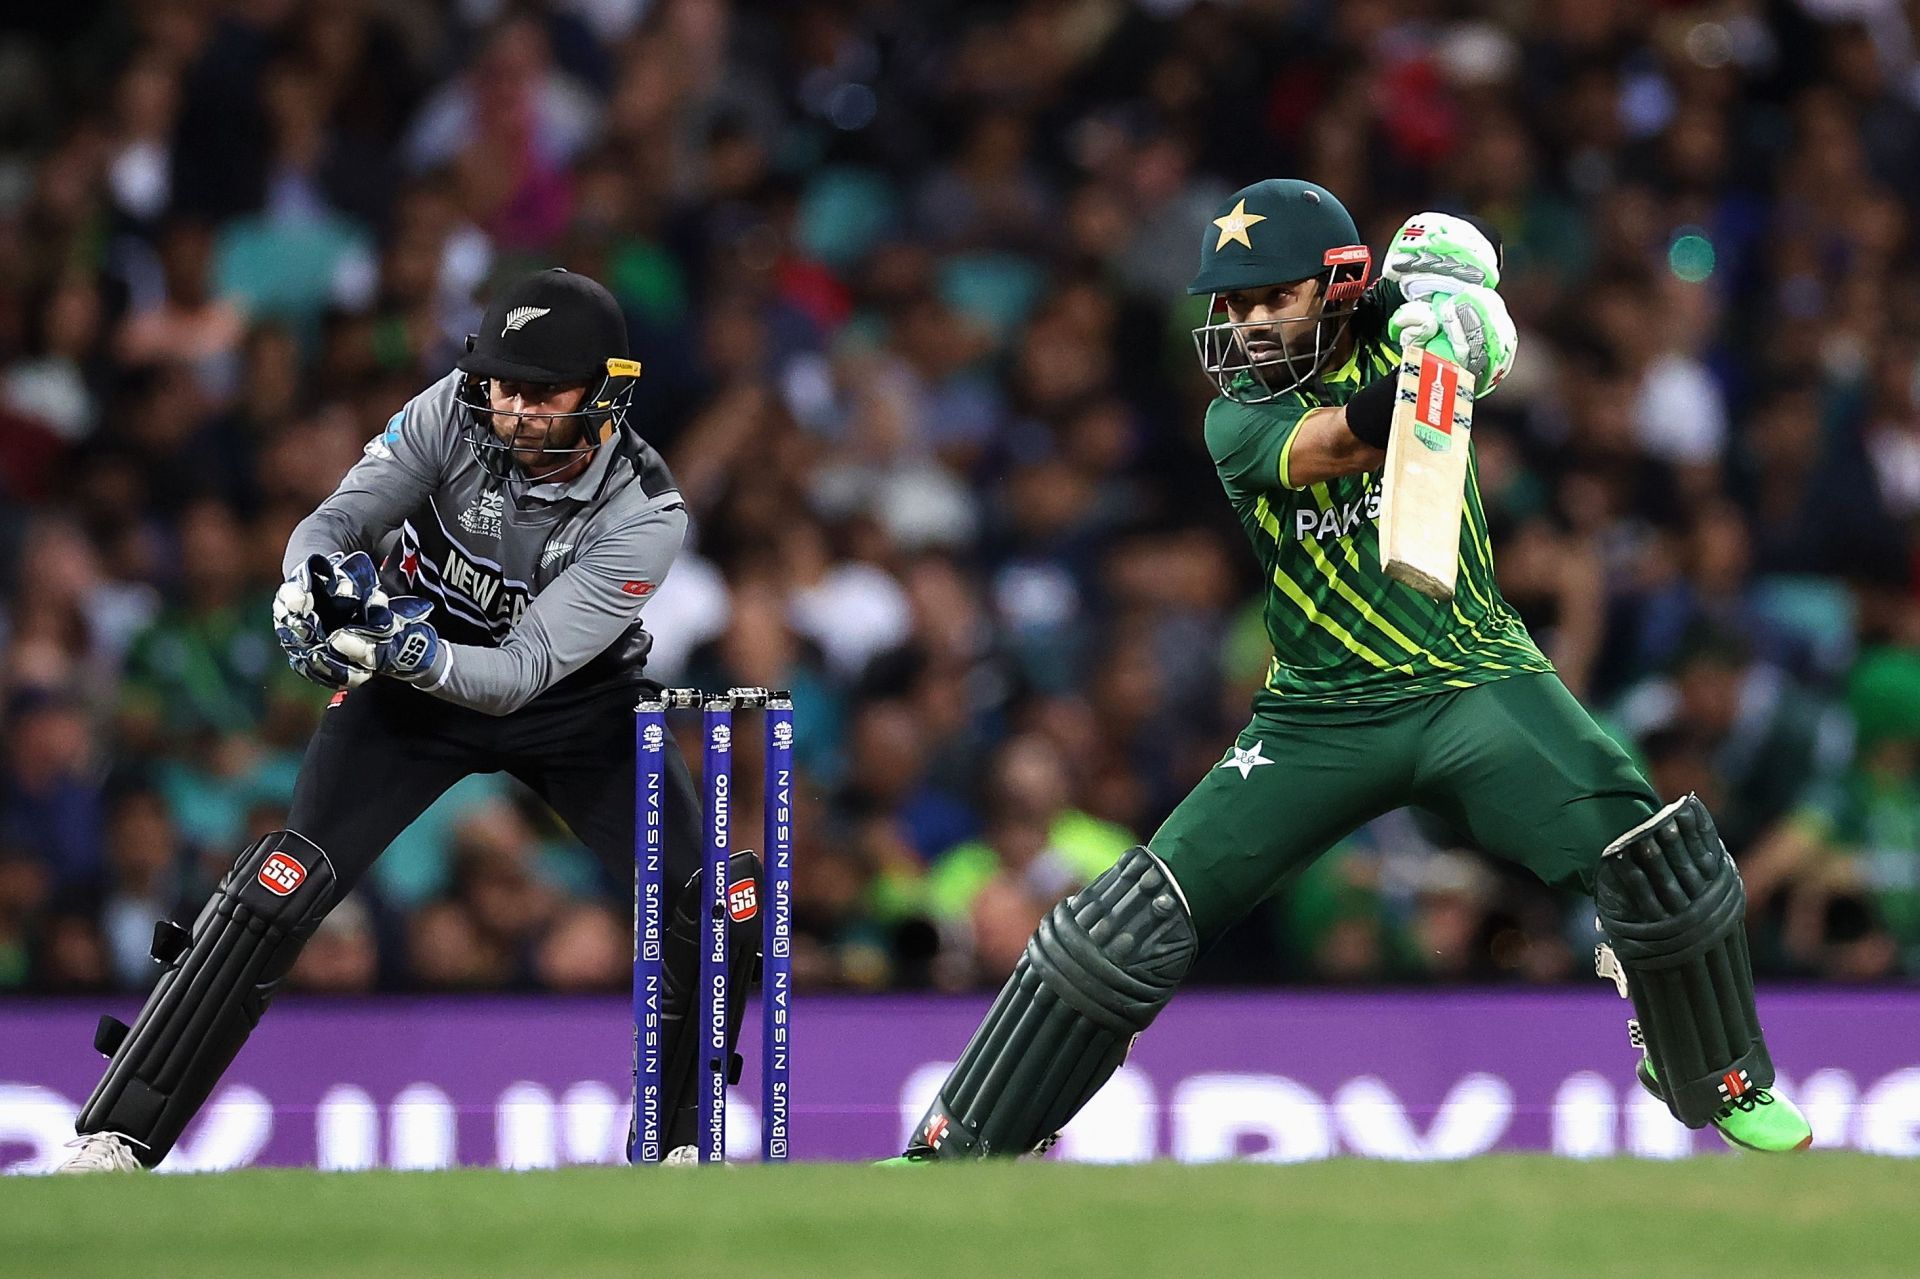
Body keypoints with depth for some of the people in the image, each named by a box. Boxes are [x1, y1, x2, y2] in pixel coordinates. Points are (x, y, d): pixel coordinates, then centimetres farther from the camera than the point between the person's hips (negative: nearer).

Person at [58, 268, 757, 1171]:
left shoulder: (645, 517, -25)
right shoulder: (454, 415, -20)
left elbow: (522, 672, -30)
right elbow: (334, 521, -22)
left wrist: (420, 655, -50)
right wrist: (311, 586, -45)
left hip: (572, 701, 0)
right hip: (412, 687, 0)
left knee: (708, 904, -15)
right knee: (283, 888, -19)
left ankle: (682, 1141, 7)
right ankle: (116, 1136, -16)